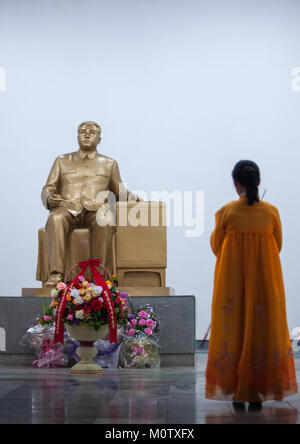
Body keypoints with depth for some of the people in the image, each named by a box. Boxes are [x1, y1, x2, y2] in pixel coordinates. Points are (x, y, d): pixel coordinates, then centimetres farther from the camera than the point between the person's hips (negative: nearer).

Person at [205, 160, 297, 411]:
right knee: (262, 331, 9)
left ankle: (237, 393, 7)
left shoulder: (227, 212, -8)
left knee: (233, 331, 7)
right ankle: (258, 394, 9)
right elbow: (278, 246, 7)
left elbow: (216, 246, 2)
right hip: (265, 279, 1)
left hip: (232, 279, -1)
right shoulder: (271, 212, -3)